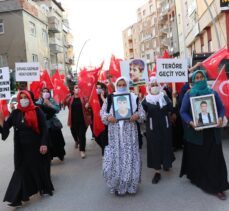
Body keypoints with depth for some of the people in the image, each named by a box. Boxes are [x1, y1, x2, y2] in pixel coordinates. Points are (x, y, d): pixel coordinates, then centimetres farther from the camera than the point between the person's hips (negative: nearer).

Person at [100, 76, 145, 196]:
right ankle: (118, 185, 20)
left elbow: (142, 112, 5)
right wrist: (108, 117, -16)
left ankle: (130, 185, 23)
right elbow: (102, 112, 4)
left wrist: (137, 116, -16)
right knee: (116, 157, 2)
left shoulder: (134, 98, 4)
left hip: (130, 133, 1)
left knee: (131, 157, 4)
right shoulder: (110, 98, 3)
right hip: (115, 133, 0)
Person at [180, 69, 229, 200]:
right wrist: (190, 122, -19)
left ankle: (217, 186, 10)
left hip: (212, 131, 2)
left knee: (214, 158, 3)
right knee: (197, 157, 8)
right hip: (195, 131, -1)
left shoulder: (213, 93, 6)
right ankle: (196, 178, 28)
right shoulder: (189, 95, 0)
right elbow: (183, 111, -2)